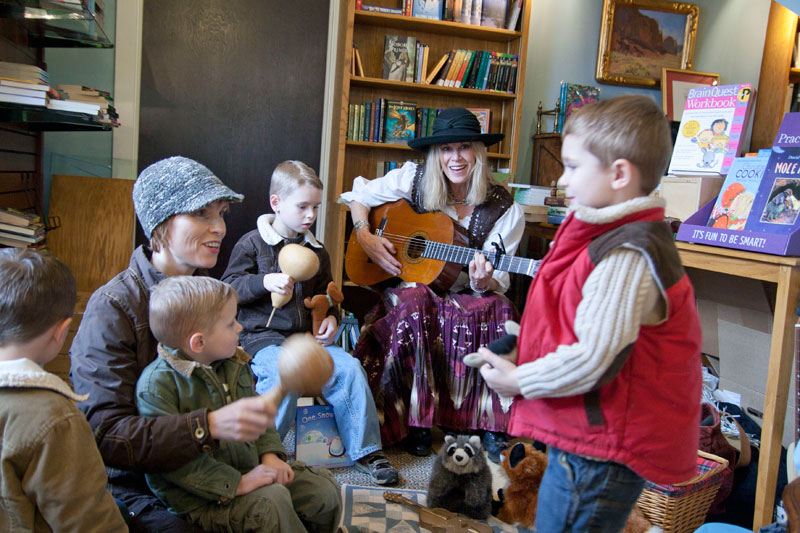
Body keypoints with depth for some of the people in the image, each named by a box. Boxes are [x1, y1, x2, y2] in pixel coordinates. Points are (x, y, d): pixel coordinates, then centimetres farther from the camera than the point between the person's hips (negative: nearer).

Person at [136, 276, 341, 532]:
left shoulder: (235, 364, 6)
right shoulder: (157, 384, -20)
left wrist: (269, 454, 0)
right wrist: (237, 484, -27)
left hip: (252, 469, 8)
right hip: (201, 497, -7)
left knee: (324, 489, 0)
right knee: (270, 502, -31)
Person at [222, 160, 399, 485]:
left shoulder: (316, 251, 15)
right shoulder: (252, 244, 0)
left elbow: (324, 293, 24)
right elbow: (228, 288, -3)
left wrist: (330, 317, 3)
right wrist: (265, 282, -19)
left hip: (307, 336, 5)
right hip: (263, 335, -5)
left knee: (349, 367, -16)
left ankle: (365, 450, -1)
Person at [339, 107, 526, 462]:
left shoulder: (503, 209, -6)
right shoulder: (414, 180, -3)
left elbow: (497, 283, -6)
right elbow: (359, 195, 10)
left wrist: (484, 282, -29)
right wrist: (365, 238, -7)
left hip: (466, 296, 0)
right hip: (411, 285, 0)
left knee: (498, 310, -32)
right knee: (415, 304, -35)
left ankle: (493, 428, -18)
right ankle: (415, 421, -22)